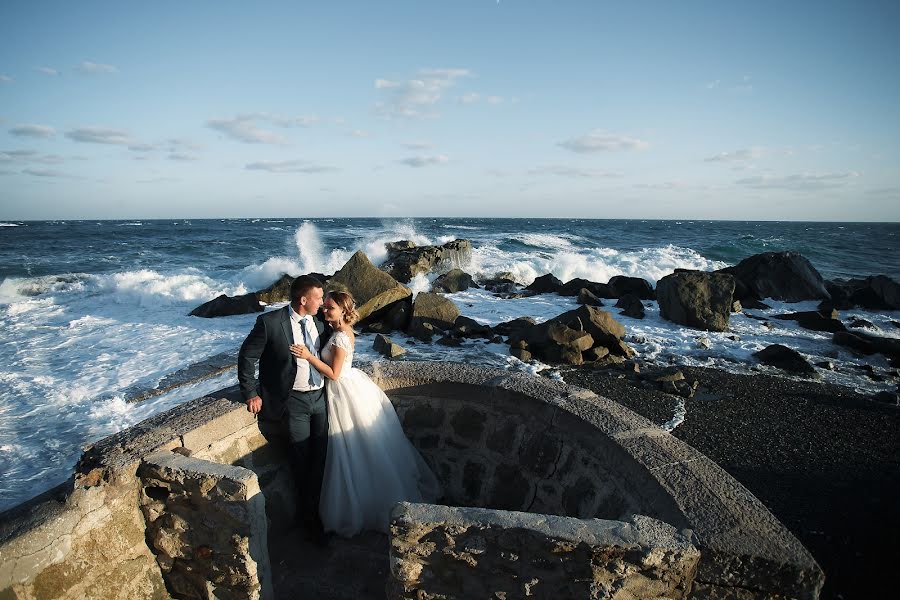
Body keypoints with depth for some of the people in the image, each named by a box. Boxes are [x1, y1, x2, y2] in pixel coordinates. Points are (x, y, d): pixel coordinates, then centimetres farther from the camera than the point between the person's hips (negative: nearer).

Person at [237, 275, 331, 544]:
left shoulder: (318, 323, 2)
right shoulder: (269, 322, -15)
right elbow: (247, 357, -6)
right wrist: (251, 394, -6)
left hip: (319, 396, 5)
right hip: (294, 400, -5)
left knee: (320, 456, 10)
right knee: (301, 459, 5)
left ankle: (314, 510, 31)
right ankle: (307, 516, 28)